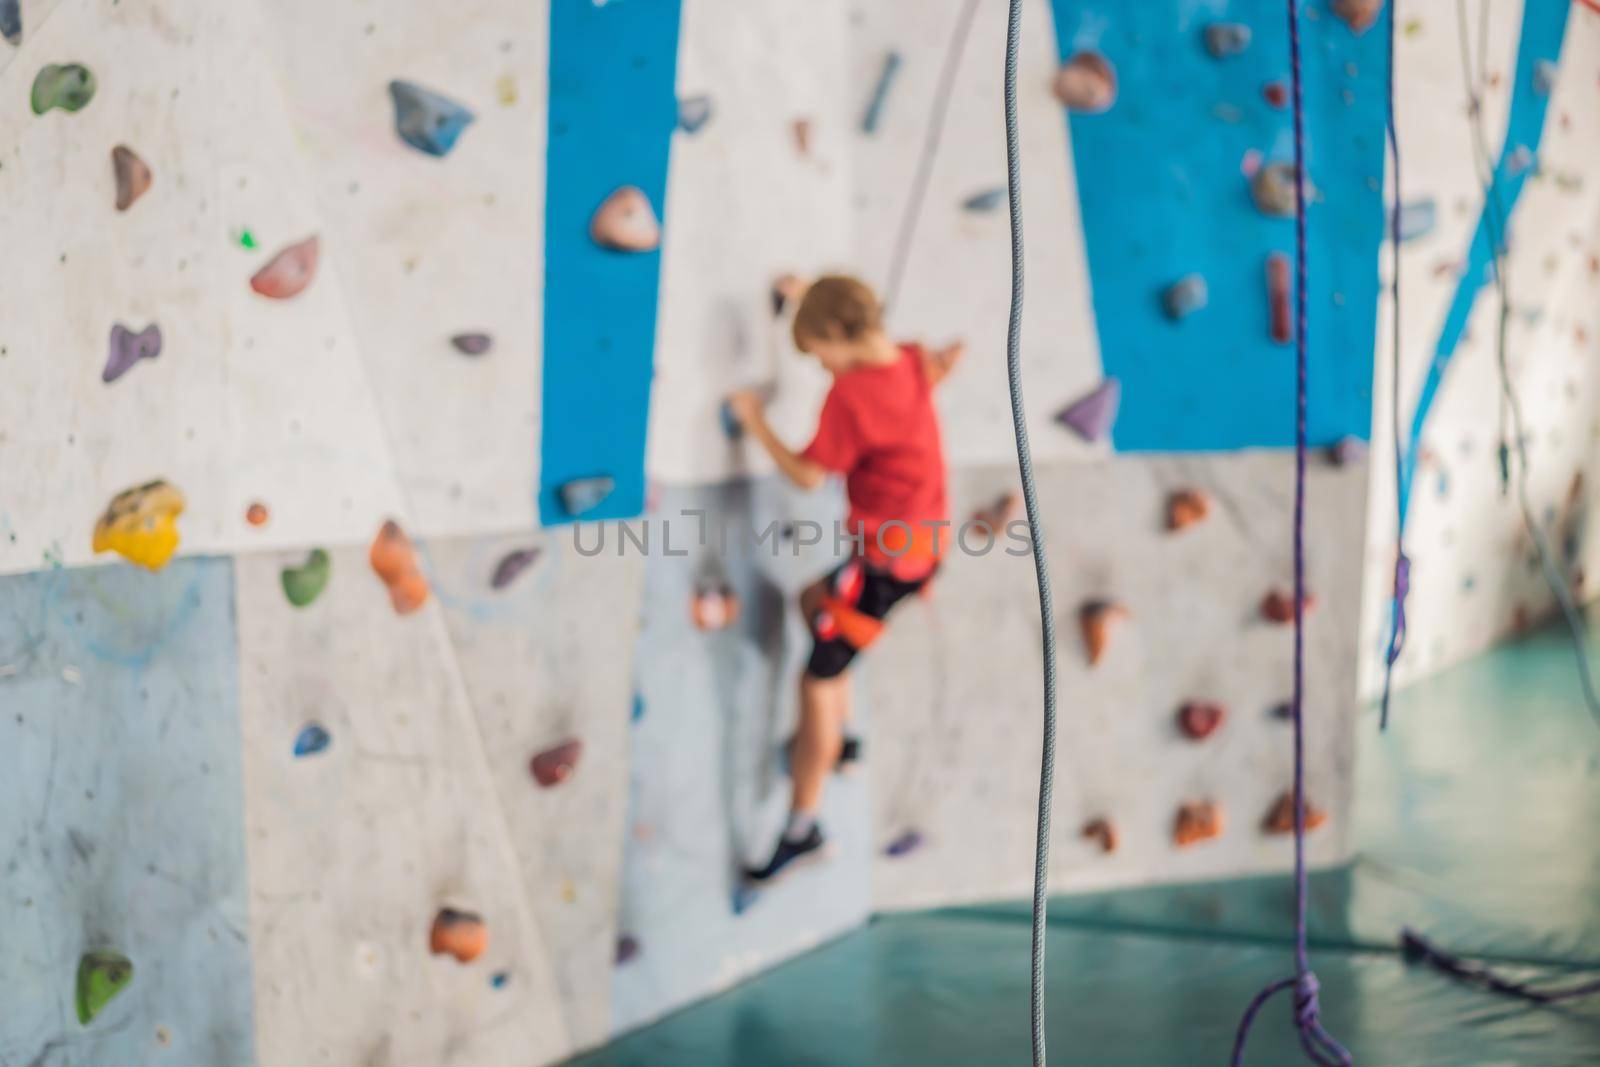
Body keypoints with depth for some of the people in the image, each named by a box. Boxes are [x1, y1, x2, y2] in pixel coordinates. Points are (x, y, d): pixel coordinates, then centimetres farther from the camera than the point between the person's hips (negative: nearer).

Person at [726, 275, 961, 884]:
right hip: (924, 539, 10)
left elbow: (807, 475, -16)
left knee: (819, 682, -4)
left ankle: (802, 829, 0)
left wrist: (754, 423, -5)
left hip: (885, 553, -10)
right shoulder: (910, 363, 3)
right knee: (814, 601, 30)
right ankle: (838, 735, 33)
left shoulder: (851, 393, -21)